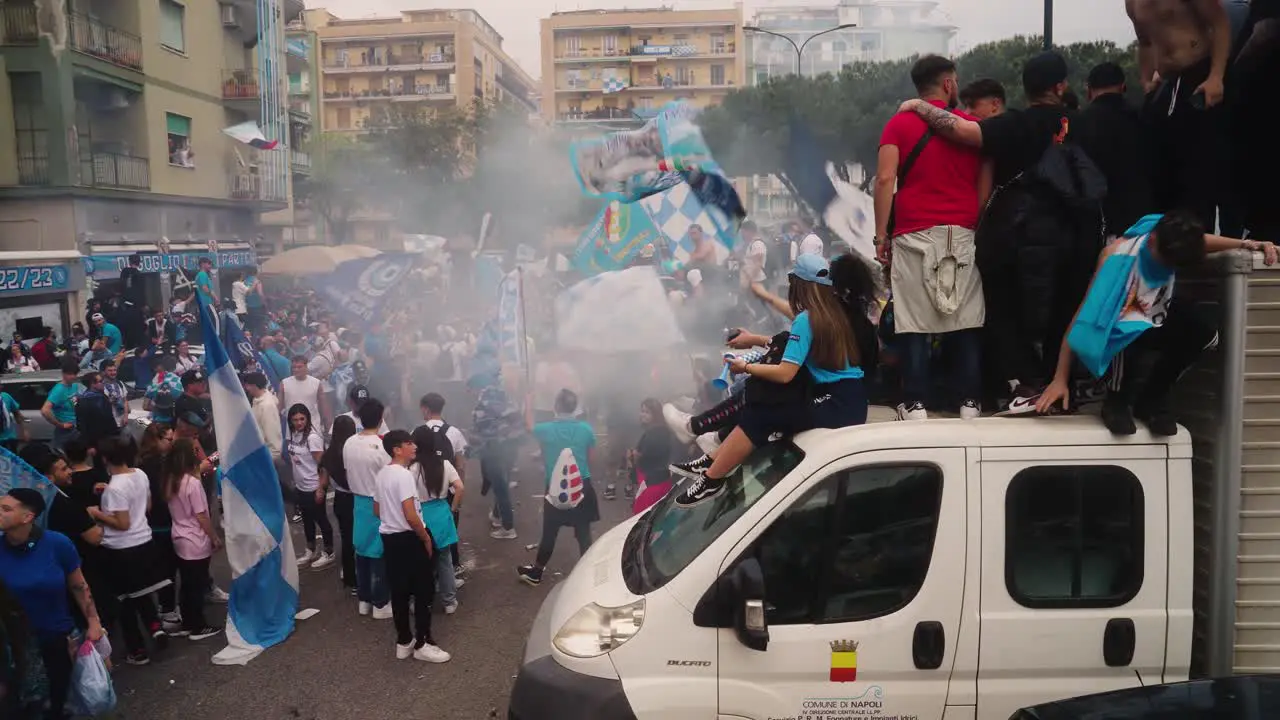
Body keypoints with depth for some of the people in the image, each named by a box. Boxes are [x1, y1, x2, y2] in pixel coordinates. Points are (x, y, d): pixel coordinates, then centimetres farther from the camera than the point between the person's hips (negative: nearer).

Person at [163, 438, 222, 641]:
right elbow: (201, 516, -17)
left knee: (187, 585, 17)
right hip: (196, 543, -7)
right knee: (198, 586, 5)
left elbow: (176, 511, 12)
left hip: (180, 541, 7)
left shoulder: (170, 481, 2)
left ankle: (188, 624, 26)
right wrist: (215, 538, -6)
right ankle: (199, 627, 14)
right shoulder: (193, 483, -21)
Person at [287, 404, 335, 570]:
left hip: (314, 488, -8)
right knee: (307, 520, 19)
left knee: (321, 519, 6)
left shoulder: (313, 438, -20)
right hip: (300, 487, 8)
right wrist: (294, 482, 14)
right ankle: (310, 552, 34)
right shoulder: (293, 435, 2)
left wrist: (321, 488, -20)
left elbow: (323, 465, -20)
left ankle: (329, 553, 21)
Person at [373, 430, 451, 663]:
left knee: (399, 592, 14)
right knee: (423, 591, 2)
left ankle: (404, 642, 22)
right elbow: (411, 515, -24)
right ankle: (422, 644, 8)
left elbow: (377, 511, 16)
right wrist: (426, 538, -13)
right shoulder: (404, 475, -20)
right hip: (408, 538, -9)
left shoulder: (381, 474, 8)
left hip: (389, 537, 9)